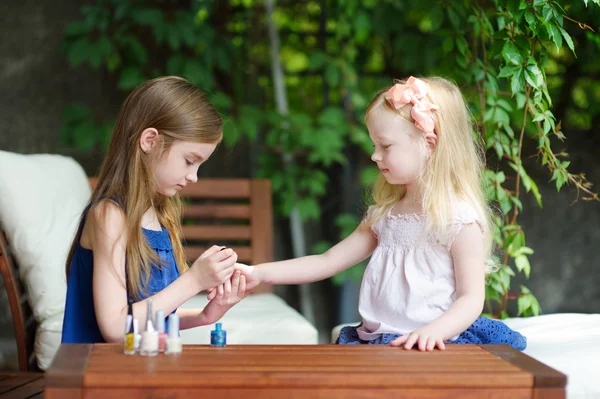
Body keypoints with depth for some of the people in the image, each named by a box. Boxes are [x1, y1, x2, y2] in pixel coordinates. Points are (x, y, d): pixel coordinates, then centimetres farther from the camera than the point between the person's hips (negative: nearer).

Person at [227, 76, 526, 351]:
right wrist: (259, 274, 7)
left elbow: (471, 299, -8)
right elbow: (327, 262, 17)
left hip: (431, 349, -6)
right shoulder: (384, 215, 17)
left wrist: (434, 331, -27)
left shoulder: (461, 220, -5)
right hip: (373, 342, 6)